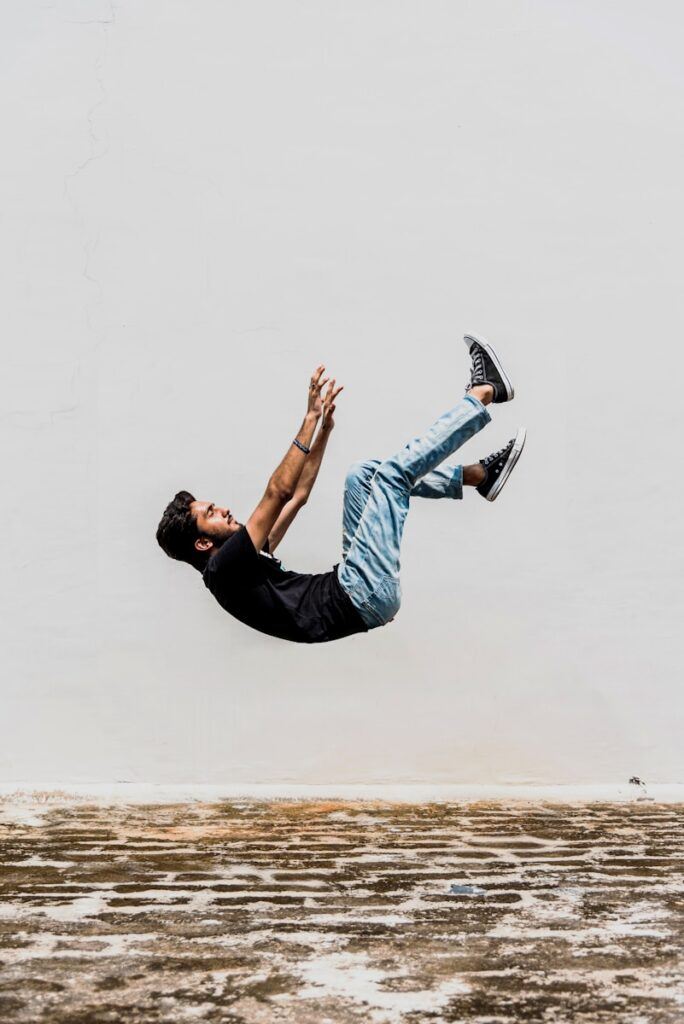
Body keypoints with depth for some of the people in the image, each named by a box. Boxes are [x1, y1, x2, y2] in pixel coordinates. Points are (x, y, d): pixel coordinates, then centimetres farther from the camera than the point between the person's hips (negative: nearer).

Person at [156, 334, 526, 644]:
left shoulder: (243, 558, 18)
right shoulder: (223, 569, -12)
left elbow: (297, 497, 23)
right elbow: (278, 492, -21)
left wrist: (325, 428, 17)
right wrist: (311, 418, -18)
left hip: (356, 588, 10)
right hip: (363, 598, -10)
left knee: (363, 474, 15)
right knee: (393, 472, -12)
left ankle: (480, 474, 11)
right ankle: (484, 393, 1)